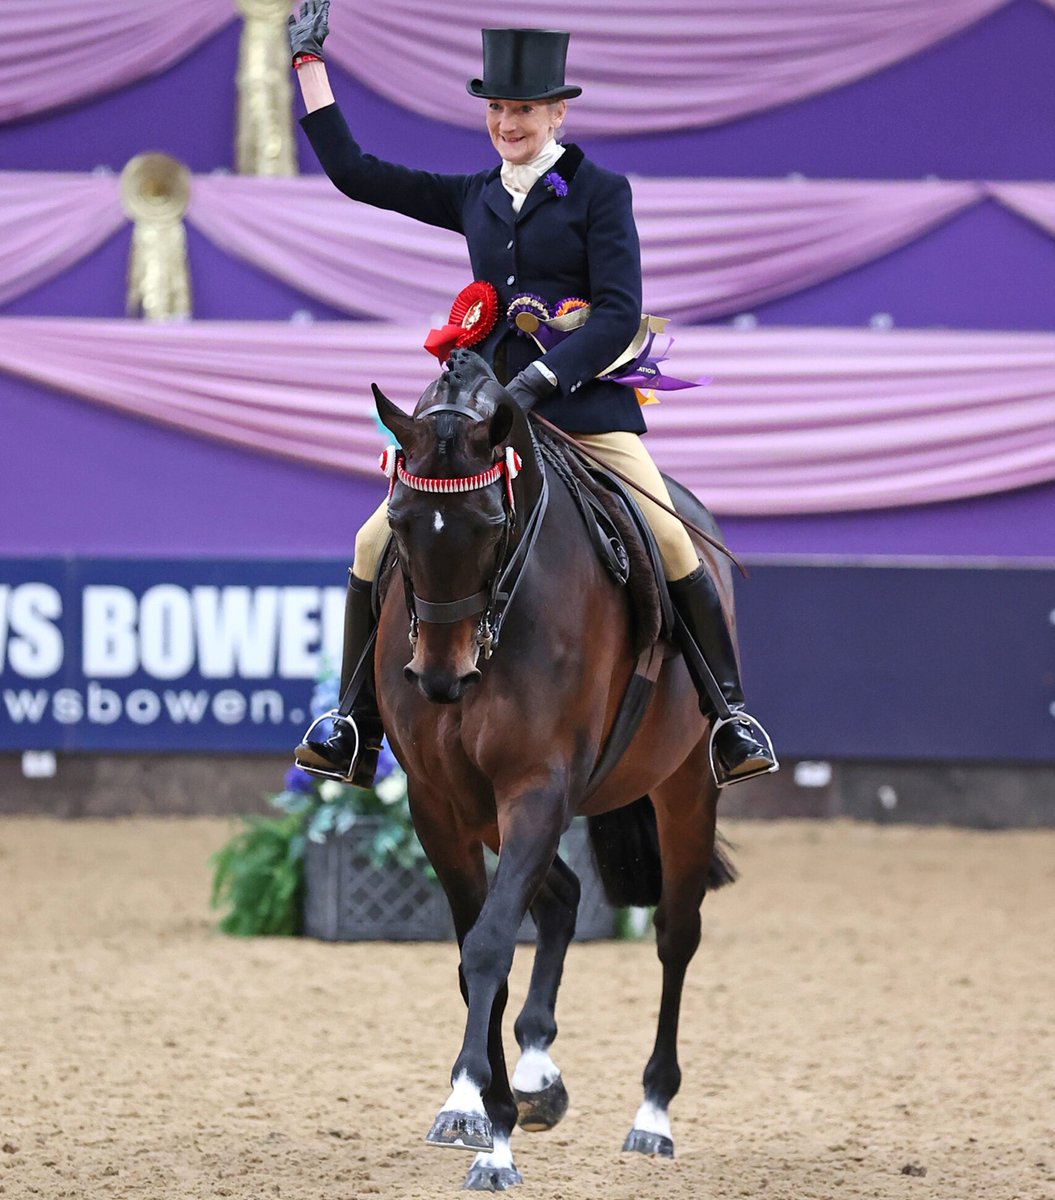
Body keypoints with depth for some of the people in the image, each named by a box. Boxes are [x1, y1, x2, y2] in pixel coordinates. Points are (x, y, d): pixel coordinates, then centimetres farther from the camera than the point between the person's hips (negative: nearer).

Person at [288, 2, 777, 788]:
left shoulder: (600, 192, 0)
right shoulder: (473, 199, 15)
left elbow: (619, 314, -8)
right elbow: (352, 171, 16)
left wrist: (541, 378, -21)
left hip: (583, 406, -5)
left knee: (671, 544, -23)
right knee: (376, 545, -7)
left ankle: (729, 714, -10)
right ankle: (357, 733, 2)